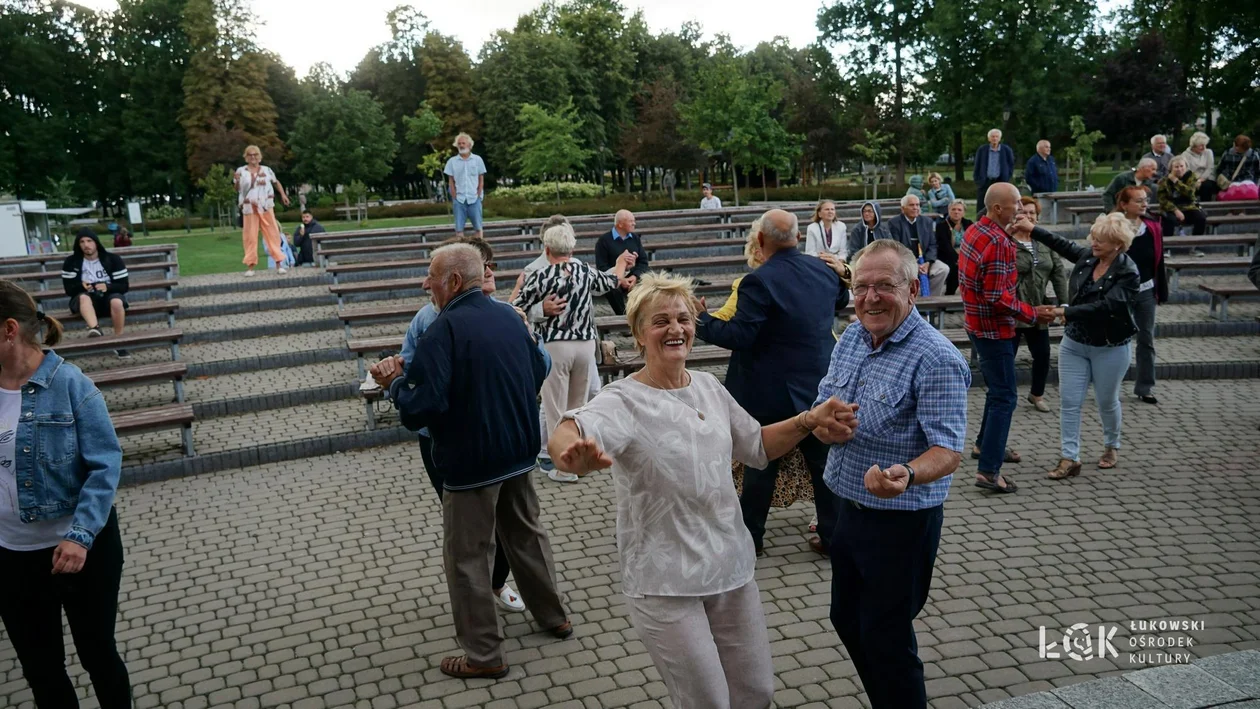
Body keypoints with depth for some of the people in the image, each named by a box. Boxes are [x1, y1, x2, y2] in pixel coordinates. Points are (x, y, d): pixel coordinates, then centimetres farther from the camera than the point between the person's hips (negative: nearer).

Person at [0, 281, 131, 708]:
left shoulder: (69, 384, -16)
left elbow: (105, 465, -18)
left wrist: (81, 535, -25)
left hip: (79, 546, -4)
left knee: (97, 653, 13)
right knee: (39, 668, 17)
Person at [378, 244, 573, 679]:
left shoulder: (443, 331, -20)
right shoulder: (510, 317, 2)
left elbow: (421, 407, -26)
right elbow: (539, 373, 13)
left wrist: (396, 383, -8)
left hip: (470, 461, -7)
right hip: (519, 451, 7)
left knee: (467, 555, 6)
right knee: (527, 533, 23)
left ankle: (484, 655, 15)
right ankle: (553, 617, 38)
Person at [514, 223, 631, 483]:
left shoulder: (541, 277, -11)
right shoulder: (586, 272, 2)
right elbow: (611, 282, 22)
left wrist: (519, 285, 13)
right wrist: (622, 262, 41)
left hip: (554, 346, -4)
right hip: (585, 343, 5)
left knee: (556, 409, 4)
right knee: (579, 406, 18)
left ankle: (564, 468, 7)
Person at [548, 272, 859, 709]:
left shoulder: (710, 388, 3)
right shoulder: (624, 401, -17)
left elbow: (757, 447, 16)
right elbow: (565, 436, -37)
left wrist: (808, 420, -1)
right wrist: (574, 455, -61)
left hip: (730, 567, 6)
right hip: (664, 583, -6)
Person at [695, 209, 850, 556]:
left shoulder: (759, 281, -21)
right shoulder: (824, 269, 0)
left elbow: (739, 335, -21)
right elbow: (842, 300, 21)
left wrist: (701, 321, -8)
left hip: (772, 393, -5)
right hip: (820, 386, 5)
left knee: (761, 467, 9)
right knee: (824, 462, 15)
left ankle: (750, 538, 22)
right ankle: (833, 536, 24)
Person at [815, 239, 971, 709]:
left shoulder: (935, 359, -21)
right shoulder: (851, 339, 2)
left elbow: (948, 451, -26)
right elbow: (822, 410, 10)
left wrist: (907, 475, -47)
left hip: (901, 521, -8)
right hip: (847, 508, 8)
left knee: (885, 640, 6)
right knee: (846, 620, 22)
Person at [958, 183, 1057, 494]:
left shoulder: (974, 230, 5)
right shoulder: (999, 243, -24)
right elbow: (998, 298, -25)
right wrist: (1032, 314, -16)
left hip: (977, 323, 10)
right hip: (994, 328, -10)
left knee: (997, 387, 25)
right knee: (1004, 396, -5)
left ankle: (986, 445, 40)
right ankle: (988, 471, -5)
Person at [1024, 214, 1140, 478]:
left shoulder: (1128, 273, -19)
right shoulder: (1088, 256, -3)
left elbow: (1105, 306, -28)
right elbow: (1064, 245, 15)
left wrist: (1067, 312, -32)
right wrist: (1033, 230, 10)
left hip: (1110, 348, -5)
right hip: (1074, 343, 5)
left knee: (1107, 402, 13)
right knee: (1069, 401, 0)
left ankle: (1111, 447, 39)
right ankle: (1069, 459, 5)